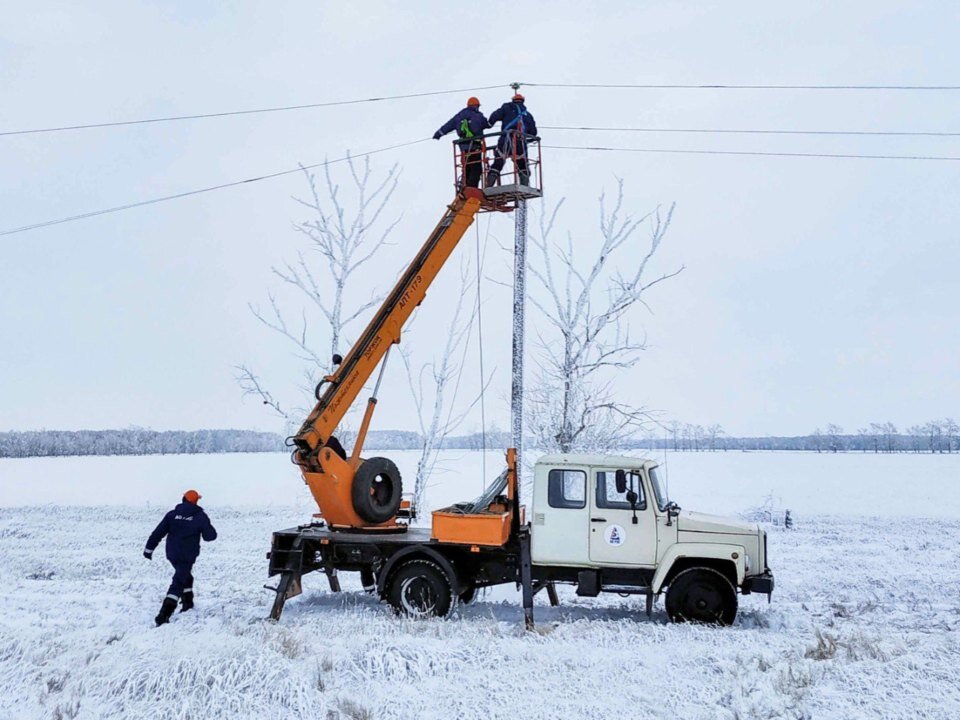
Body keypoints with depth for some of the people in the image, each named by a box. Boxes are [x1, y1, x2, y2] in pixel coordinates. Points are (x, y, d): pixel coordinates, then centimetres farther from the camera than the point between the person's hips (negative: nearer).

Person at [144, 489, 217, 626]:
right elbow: (211, 536, -4)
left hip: (172, 554, 4)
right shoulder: (200, 516, -6)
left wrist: (149, 549, 4)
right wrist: (205, 527, 17)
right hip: (187, 556, -4)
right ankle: (164, 614, -19)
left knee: (184, 576, 29)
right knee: (178, 583, -5)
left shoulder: (172, 514, 2)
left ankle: (187, 603, 35)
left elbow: (158, 533, 0)